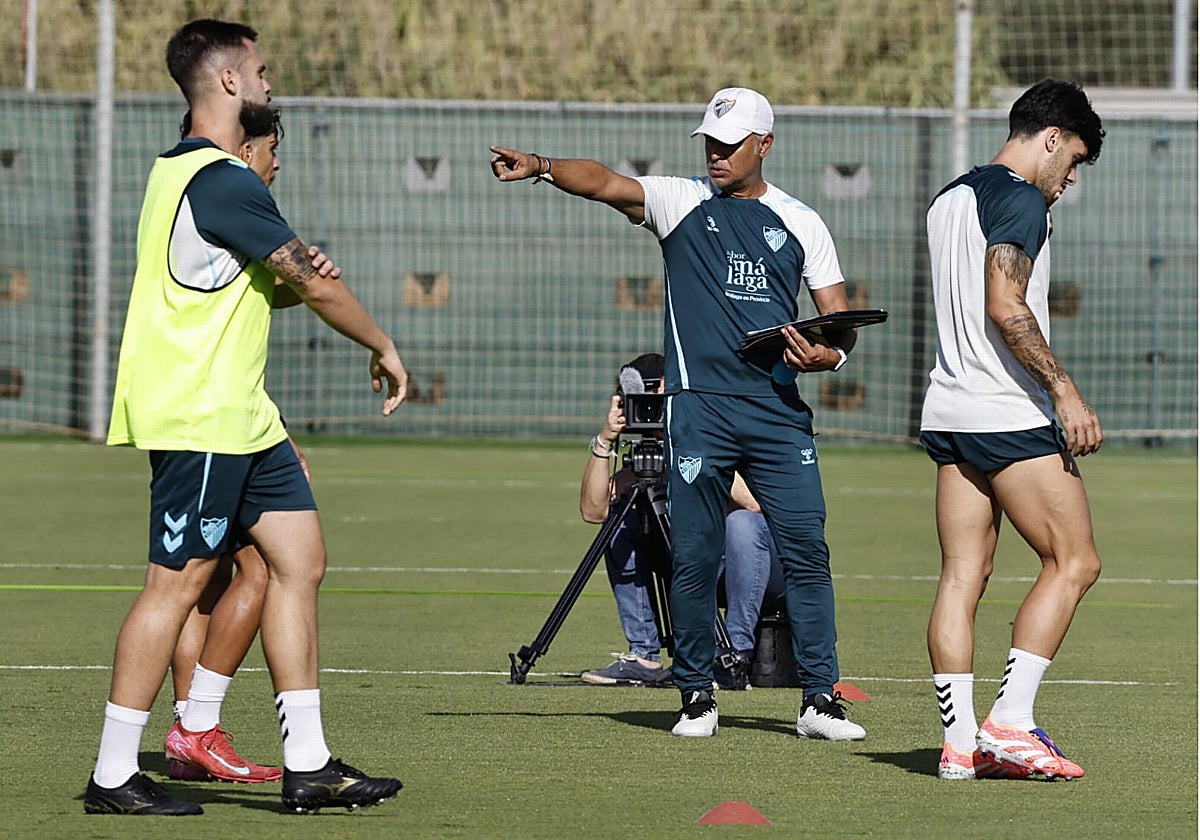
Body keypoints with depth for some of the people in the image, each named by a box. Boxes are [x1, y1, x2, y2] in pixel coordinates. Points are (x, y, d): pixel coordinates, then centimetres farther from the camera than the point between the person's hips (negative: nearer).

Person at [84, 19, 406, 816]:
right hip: (199, 420, -10)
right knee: (180, 580, -7)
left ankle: (308, 765, 8)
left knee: (300, 556, 8)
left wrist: (291, 274, 3)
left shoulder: (176, 171, 15)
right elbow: (316, 284, -14)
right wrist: (384, 348, 1)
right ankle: (114, 775, -1)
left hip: (242, 416, 10)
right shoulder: (223, 182, -17)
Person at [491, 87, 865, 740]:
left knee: (806, 550, -5)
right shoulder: (680, 202, 8)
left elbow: (839, 320, 15)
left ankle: (820, 699, 1)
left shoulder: (800, 223, 13)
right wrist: (544, 167, -29)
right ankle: (696, 695, 10)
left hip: (778, 410, 1)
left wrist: (827, 355, -9)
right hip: (698, 407, -1)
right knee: (693, 557, -2)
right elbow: (604, 182, -9)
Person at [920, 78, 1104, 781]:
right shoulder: (1020, 200, -10)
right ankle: (1010, 723, -10)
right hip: (1010, 416, -9)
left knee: (962, 577, 5)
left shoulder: (949, 200, 19)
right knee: (1075, 562, -2)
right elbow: (1005, 307, -21)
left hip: (947, 411, 9)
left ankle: (960, 744, 0)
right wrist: (1065, 389, -20)